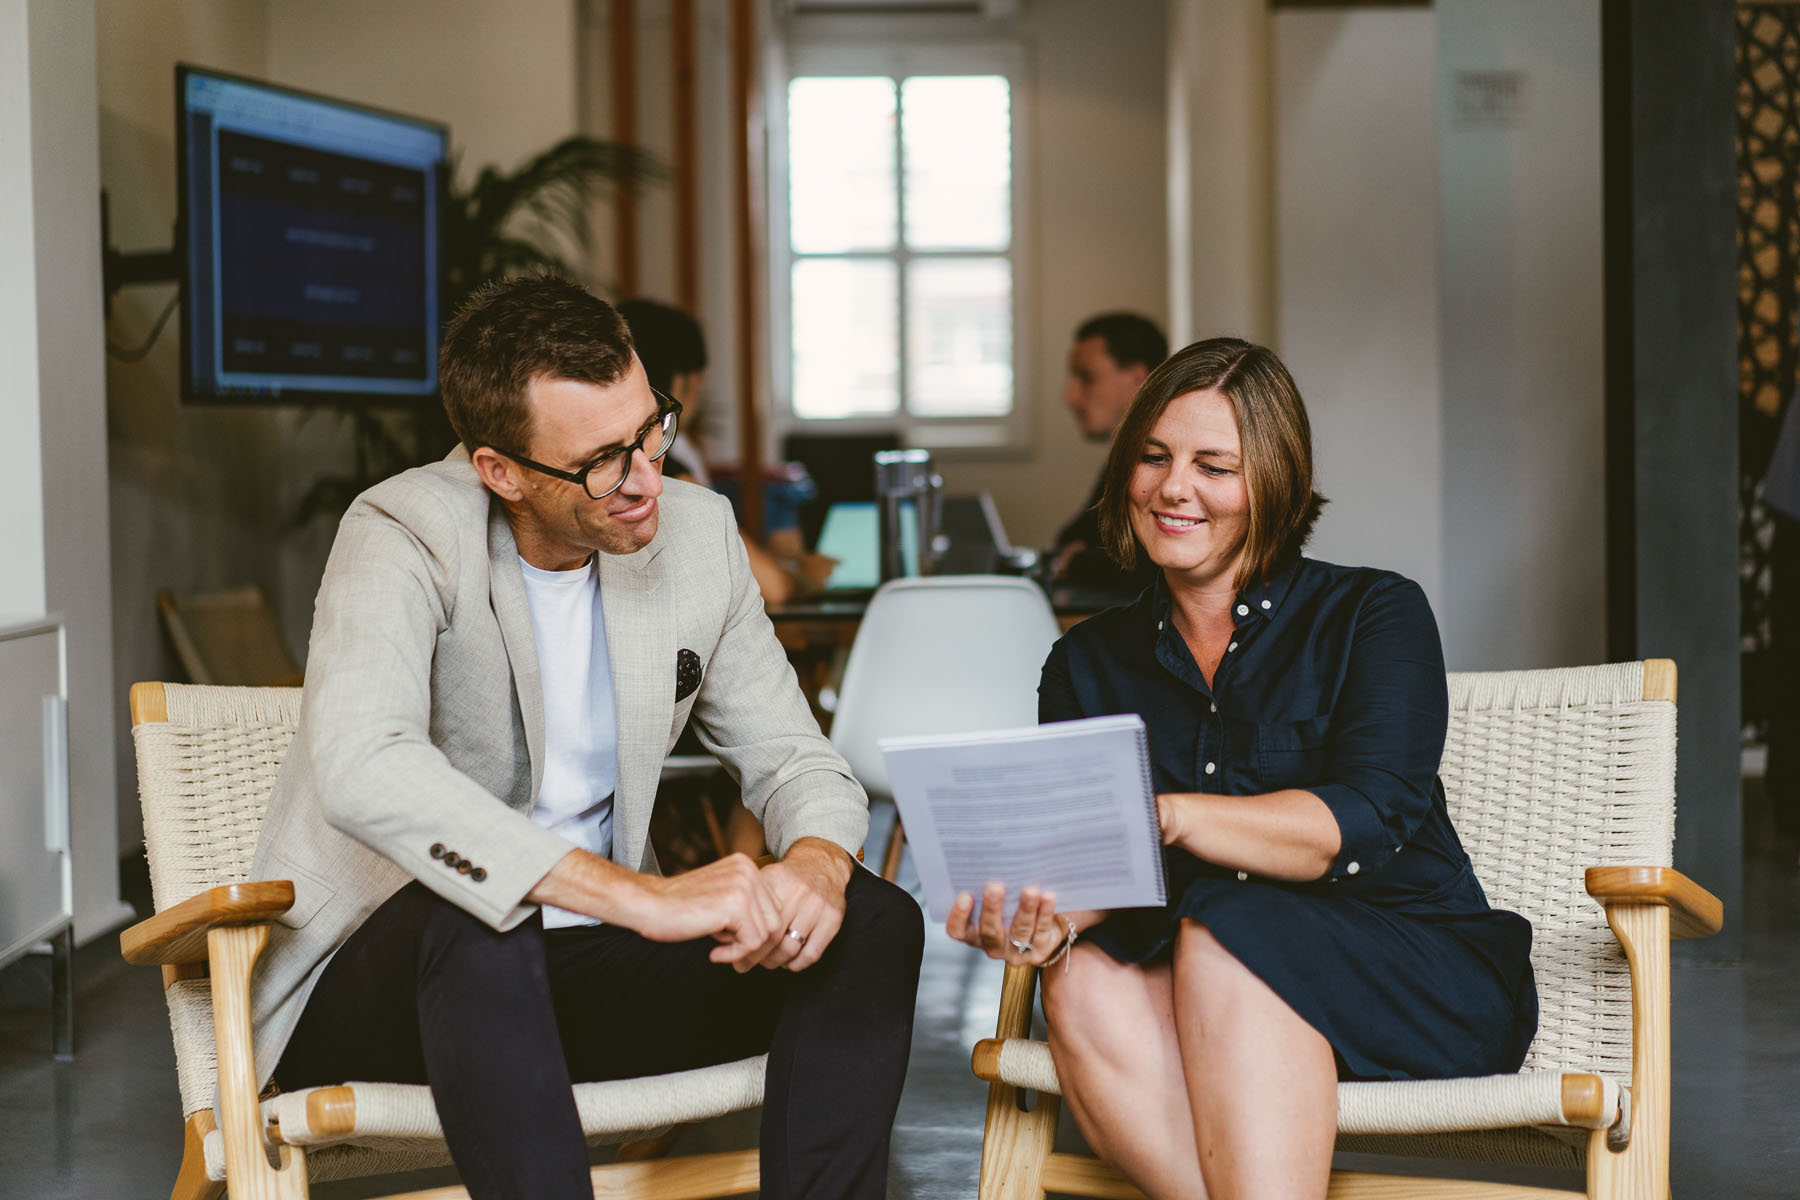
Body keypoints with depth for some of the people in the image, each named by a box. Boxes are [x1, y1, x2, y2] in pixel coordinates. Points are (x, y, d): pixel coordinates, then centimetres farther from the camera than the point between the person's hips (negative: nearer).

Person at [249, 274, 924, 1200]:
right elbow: (361, 768, -35)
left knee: (874, 925, -13)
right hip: (372, 983, -5)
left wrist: (816, 859, -18)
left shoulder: (696, 533, 1)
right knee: (471, 914, -38)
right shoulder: (407, 535, -17)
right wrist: (640, 895, -41)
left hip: (586, 955, 6)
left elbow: (787, 754, 9)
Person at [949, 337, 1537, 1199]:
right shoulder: (1087, 665, 13)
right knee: (1086, 983, -29)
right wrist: (1048, 917, -25)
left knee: (1227, 936, -33)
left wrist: (1174, 816, -33)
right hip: (1205, 989, 3)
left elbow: (1364, 823, -16)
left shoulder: (1374, 614, 1)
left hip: (1420, 976, -3)